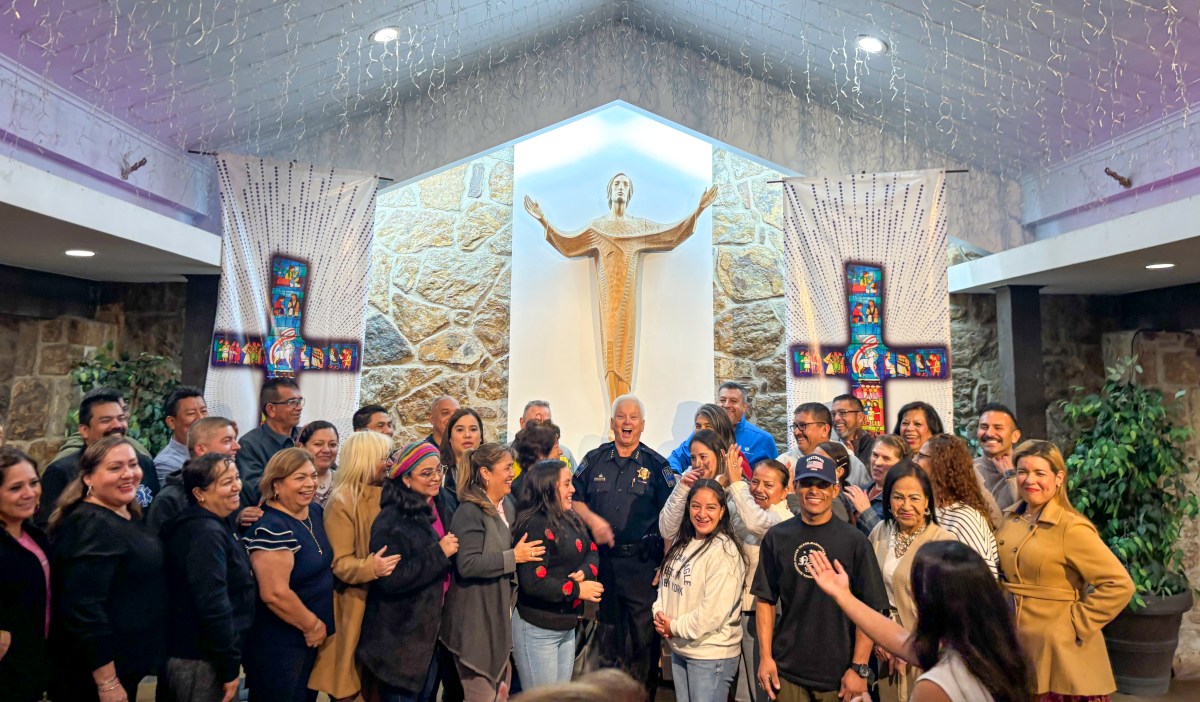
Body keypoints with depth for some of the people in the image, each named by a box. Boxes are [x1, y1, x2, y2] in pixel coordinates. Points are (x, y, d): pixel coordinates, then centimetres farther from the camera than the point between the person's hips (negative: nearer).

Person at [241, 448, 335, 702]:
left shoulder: (315, 512, 3)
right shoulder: (271, 529, -24)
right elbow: (275, 594, -28)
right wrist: (312, 625, -14)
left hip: (311, 640, 8)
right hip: (277, 647, -8)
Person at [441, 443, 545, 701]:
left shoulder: (507, 505, 8)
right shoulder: (470, 512, -19)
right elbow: (467, 564, -27)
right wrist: (514, 557, -25)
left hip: (501, 613, 8)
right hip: (477, 620, -8)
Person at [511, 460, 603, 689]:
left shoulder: (572, 519, 8)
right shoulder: (534, 525, -21)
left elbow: (592, 552, 8)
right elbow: (533, 583, -27)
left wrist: (584, 573, -14)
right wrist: (578, 590, -18)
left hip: (567, 625, 9)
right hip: (537, 629, -9)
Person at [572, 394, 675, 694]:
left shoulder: (656, 464, 0)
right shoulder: (595, 459, 7)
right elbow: (574, 498, 9)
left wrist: (667, 564, -8)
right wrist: (591, 519, -10)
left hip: (642, 562, -2)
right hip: (601, 559, 3)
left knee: (644, 632, 1)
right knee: (605, 628, 16)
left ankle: (644, 690, 20)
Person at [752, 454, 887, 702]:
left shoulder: (854, 541, -7)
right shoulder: (776, 537, -1)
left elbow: (870, 609, -6)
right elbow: (766, 600, 3)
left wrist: (859, 668, -9)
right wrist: (765, 657, -1)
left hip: (838, 674, -1)